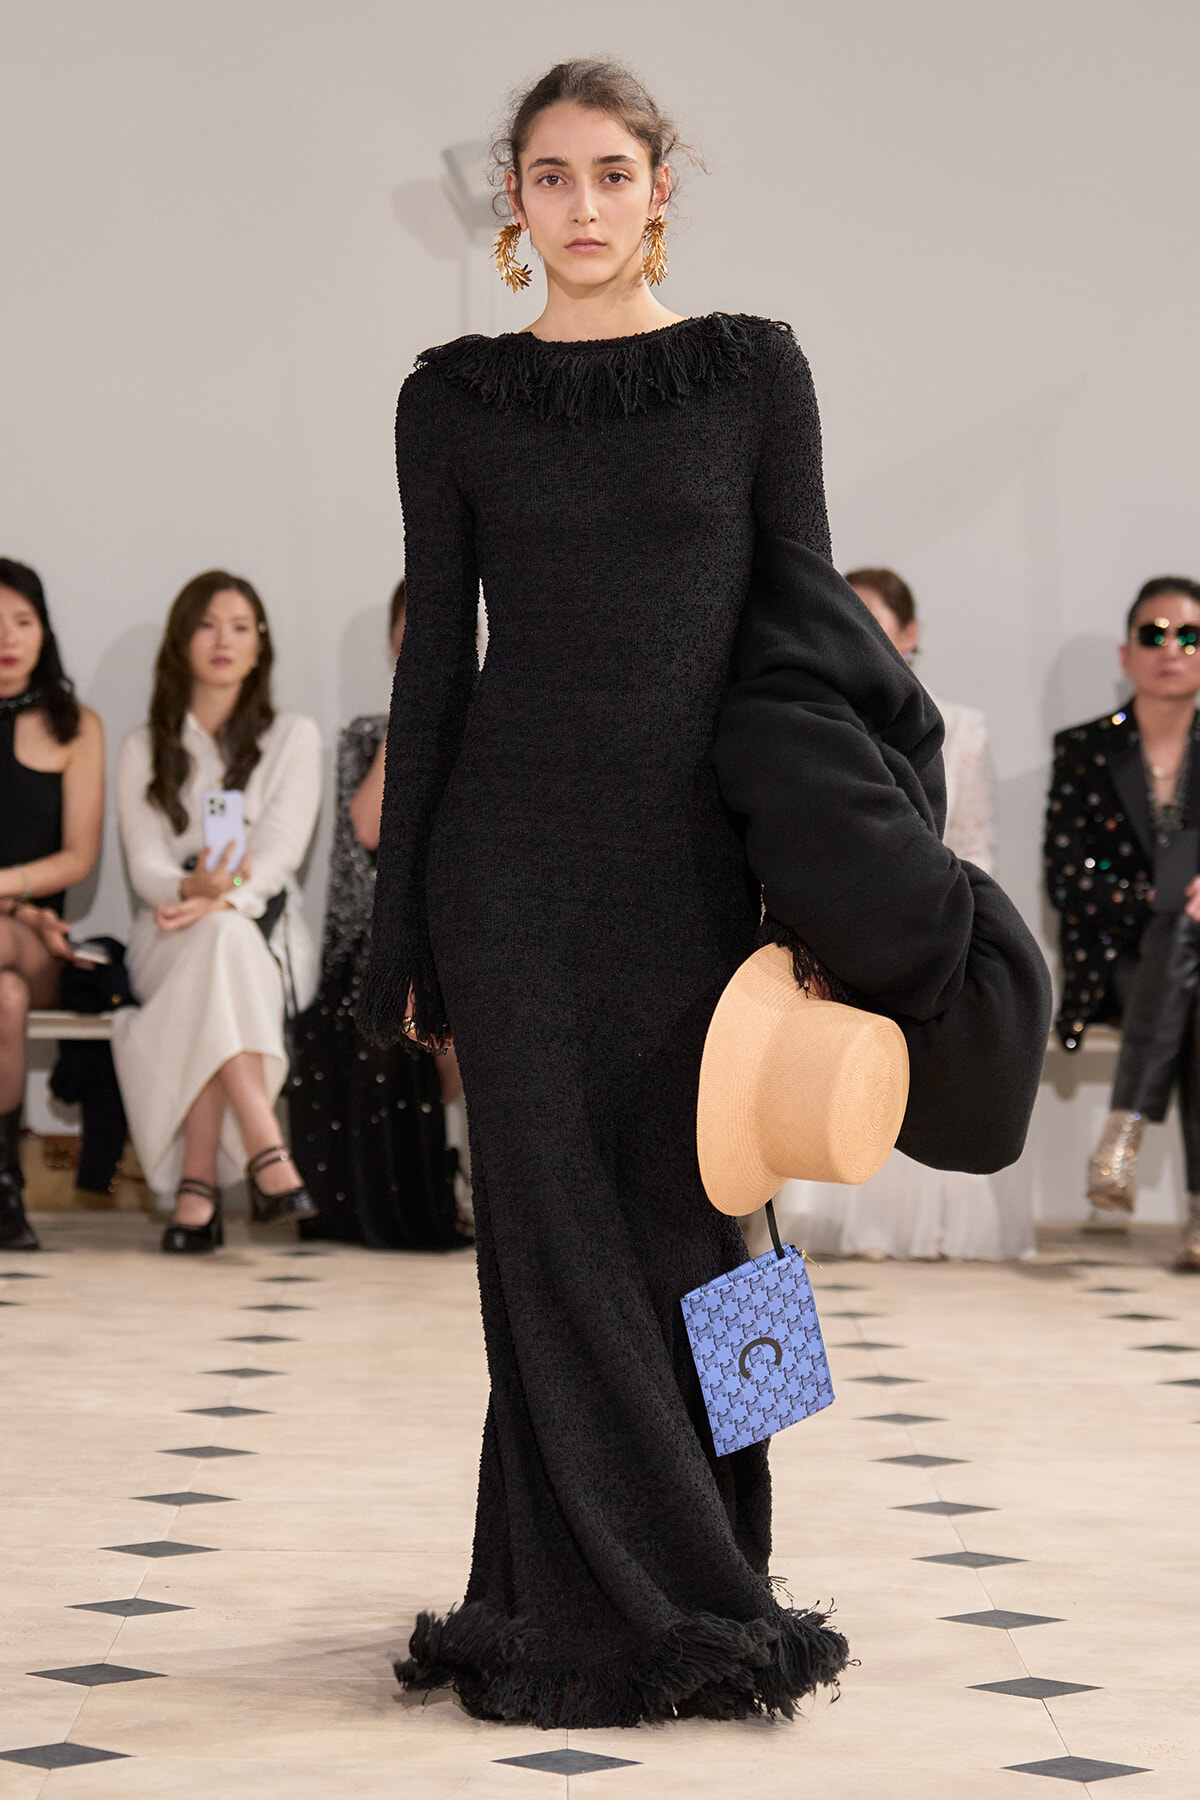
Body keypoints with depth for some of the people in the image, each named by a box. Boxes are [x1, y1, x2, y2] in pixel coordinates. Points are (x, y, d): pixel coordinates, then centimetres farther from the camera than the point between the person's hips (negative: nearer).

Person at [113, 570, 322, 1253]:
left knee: (220, 933, -37)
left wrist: (220, 897, -27)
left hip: (267, 937, 0)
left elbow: (280, 852, -5)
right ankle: (266, 1155, -50)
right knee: (219, 938, -37)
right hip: (169, 945, 0)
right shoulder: (145, 749, 14)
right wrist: (192, 889, -25)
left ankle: (197, 1185, -45)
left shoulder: (294, 737, 9)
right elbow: (145, 863, 0)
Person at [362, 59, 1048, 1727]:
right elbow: (435, 650, 5)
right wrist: (405, 927, 2)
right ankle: (592, 1603, 8)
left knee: (682, 1219, 3)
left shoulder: (753, 369, 4)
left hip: (695, 851, 0)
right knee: (557, 1229, 0)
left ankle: (693, 1593, 15)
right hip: (519, 854, 0)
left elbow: (807, 619, 3)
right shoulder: (458, 396, 5)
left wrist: (845, 881, -6)